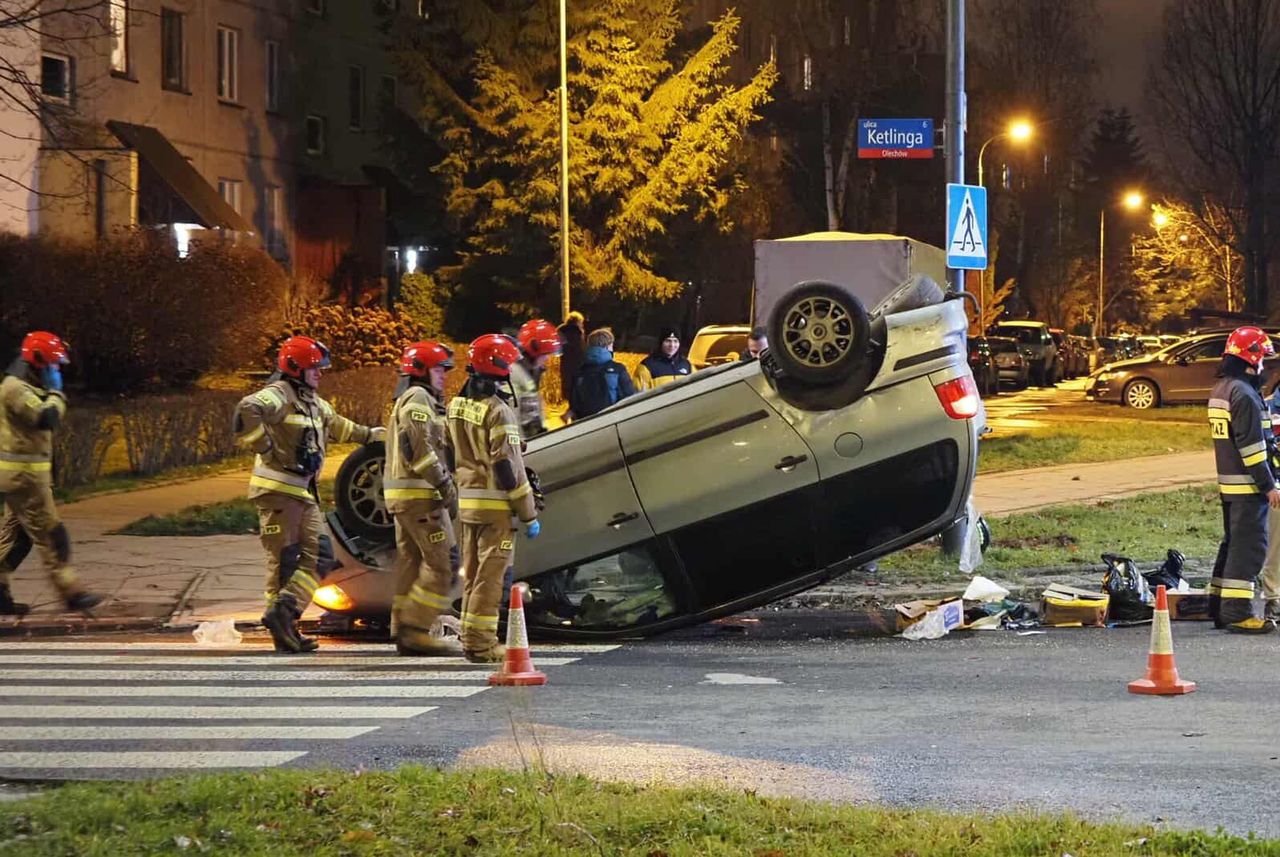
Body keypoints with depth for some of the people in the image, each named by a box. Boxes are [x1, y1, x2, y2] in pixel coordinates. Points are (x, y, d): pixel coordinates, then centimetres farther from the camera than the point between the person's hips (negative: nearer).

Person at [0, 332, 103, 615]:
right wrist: (56, 393, -13)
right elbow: (47, 418, -29)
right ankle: (71, 593, -4)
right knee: (51, 536, -7)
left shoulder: (24, 387, 17)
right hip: (23, 474, -11)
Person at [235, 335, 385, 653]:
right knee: (283, 560, -10)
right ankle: (283, 618, -13)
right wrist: (265, 448, -24)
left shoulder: (314, 403, 22)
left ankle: (284, 612, -7)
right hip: (278, 489, -9)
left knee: (316, 557, 0)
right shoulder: (279, 395, -10)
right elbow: (249, 409, -30)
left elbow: (336, 424, 42)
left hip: (305, 492, 9)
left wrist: (368, 434, 53)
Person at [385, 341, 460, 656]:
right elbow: (420, 448, -21)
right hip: (421, 493, -11)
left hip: (403, 497, 11)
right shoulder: (418, 399, -10)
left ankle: (404, 634, 12)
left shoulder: (406, 402, 24)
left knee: (411, 564, 11)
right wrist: (445, 485, -21)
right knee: (441, 563, -10)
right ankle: (415, 629, -12)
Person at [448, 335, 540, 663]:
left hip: (466, 501, 8)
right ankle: (481, 644, -4)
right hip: (495, 504, -8)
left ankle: (470, 640, 20)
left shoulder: (457, 405, 9)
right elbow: (508, 466, -17)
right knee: (490, 574, -4)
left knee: (473, 572, 15)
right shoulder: (497, 410, -16)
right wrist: (529, 513, -12)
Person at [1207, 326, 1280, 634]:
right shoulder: (1244, 394, -18)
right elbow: (1251, 445, -21)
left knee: (1233, 543, 16)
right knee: (1248, 546, -9)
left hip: (1228, 482, 10)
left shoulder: (1219, 390, 14)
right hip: (1247, 485, -10)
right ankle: (1238, 612, -12)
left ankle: (1219, 608, 20)